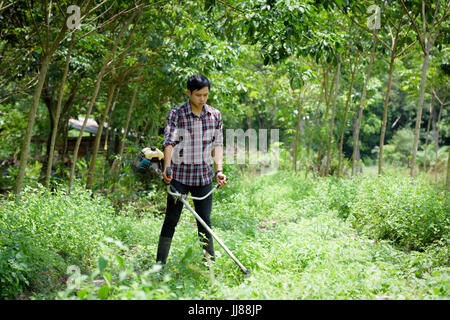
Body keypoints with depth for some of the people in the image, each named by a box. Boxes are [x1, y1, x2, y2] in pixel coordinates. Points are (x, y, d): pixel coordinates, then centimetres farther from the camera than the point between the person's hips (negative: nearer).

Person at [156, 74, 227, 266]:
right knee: (171, 220, -1)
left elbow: (217, 144, 8)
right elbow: (169, 142, -15)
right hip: (179, 174, -3)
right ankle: (160, 264, 4)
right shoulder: (175, 114, -5)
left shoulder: (215, 115, 6)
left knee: (205, 221, 8)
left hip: (204, 176, 3)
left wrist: (219, 170, -5)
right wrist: (167, 168, -29)